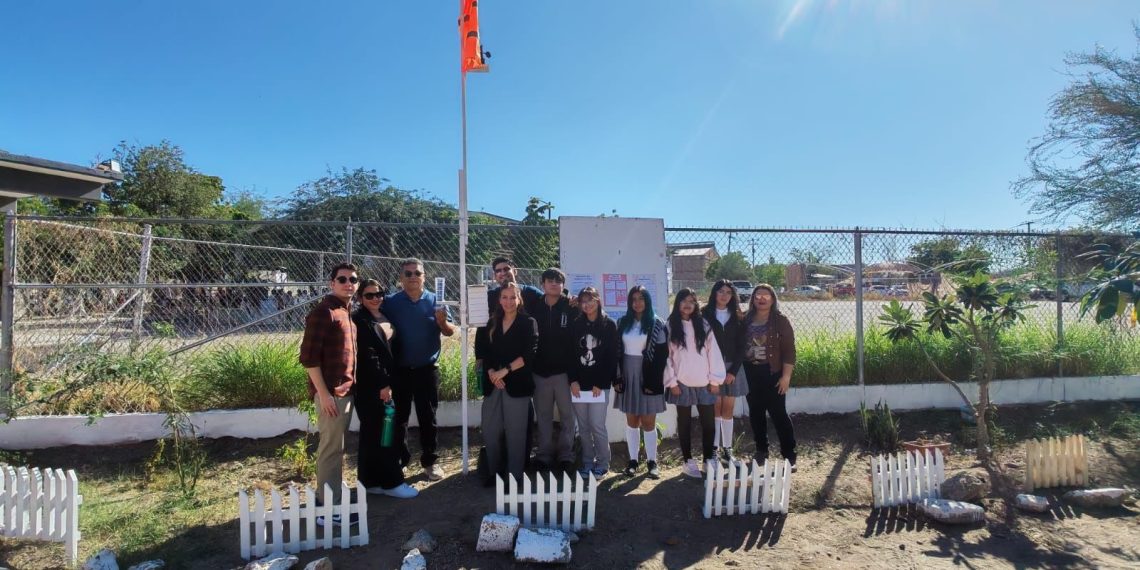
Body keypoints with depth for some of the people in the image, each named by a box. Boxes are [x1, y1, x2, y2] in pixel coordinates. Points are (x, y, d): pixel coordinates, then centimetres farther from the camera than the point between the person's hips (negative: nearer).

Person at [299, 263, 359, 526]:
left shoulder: (348, 312, 13)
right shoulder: (323, 312, -13)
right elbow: (309, 356, -18)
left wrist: (351, 386, 16)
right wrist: (323, 393, -20)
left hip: (347, 390, 9)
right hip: (331, 392, -9)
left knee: (337, 447, 17)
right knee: (331, 449, -1)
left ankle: (333, 498, 29)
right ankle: (329, 508, 8)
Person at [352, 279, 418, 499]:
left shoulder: (384, 317, 13)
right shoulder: (359, 320, -11)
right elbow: (367, 355, -17)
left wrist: (388, 382, 12)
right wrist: (382, 384, -19)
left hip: (385, 382, 8)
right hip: (369, 386, -8)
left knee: (372, 433, 13)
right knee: (381, 433, -3)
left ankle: (371, 481, 21)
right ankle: (392, 482, 5)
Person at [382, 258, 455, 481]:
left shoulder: (434, 301, -1)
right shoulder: (390, 303, -2)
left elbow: (450, 332, -3)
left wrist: (442, 322, -24)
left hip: (427, 368, 0)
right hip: (399, 370, 0)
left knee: (428, 417, 9)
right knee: (398, 417, 11)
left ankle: (429, 461, 20)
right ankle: (397, 461, 25)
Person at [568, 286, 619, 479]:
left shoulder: (609, 325, 0)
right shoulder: (576, 324, 8)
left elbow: (612, 356, -4)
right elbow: (571, 353, 6)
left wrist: (600, 383, -9)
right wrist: (573, 380, -5)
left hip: (599, 384, -3)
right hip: (579, 383, 3)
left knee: (597, 425, -5)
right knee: (583, 427, 7)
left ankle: (602, 463, 12)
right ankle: (587, 462, 21)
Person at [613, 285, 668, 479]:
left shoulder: (656, 324, -4)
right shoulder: (623, 322, 6)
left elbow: (662, 354, -6)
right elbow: (617, 351, 6)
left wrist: (653, 381, -12)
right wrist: (617, 378, -1)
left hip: (647, 377, -3)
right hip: (627, 376, 3)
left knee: (648, 422, 2)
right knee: (631, 421, 9)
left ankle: (651, 461, 14)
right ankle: (633, 460, 18)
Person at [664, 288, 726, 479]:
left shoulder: (703, 325, 6)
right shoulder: (670, 326, 0)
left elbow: (713, 352, 3)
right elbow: (666, 355, -3)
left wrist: (715, 379, -3)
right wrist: (672, 381, -8)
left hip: (704, 383, 2)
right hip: (682, 383, -2)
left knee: (708, 422, 6)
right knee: (685, 423, 8)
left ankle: (709, 460, 21)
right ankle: (688, 461, 18)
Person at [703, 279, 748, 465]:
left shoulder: (737, 317, 7)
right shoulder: (705, 315, -1)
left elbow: (740, 346, 3)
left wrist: (733, 371, -6)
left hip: (732, 367, 2)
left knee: (728, 410, 6)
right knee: (716, 409, -2)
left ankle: (727, 449, 13)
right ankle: (714, 449, 4)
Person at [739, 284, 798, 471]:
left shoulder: (780, 321, -4)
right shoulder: (745, 320, 6)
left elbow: (789, 350, -7)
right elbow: (739, 346, 9)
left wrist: (786, 376, -13)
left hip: (772, 373, -4)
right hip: (751, 373, 4)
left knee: (778, 413, -3)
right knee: (755, 413, 12)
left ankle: (789, 455, 8)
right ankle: (761, 450, 26)